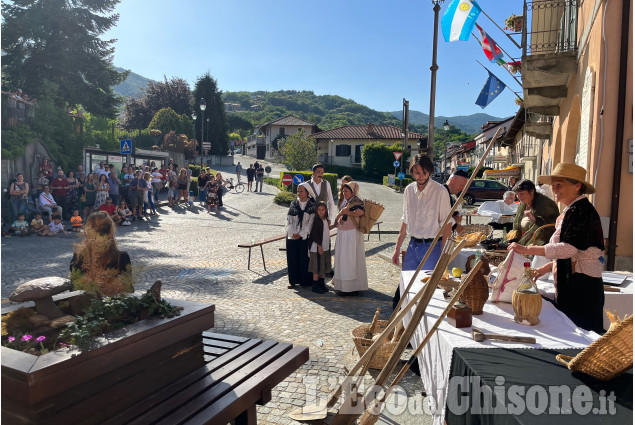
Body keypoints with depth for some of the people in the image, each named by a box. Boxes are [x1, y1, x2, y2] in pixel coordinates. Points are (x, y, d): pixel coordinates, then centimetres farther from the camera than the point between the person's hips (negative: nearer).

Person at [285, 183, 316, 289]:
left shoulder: (312, 205, -2)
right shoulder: (293, 204, 7)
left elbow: (311, 221, -6)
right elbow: (289, 220, 5)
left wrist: (301, 234, -12)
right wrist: (293, 233, -8)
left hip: (305, 236, -3)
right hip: (292, 235, 3)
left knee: (304, 258, -2)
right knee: (292, 258, 3)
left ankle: (304, 280, 10)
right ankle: (293, 281, 13)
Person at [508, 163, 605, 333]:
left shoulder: (581, 210, -15)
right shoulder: (570, 211, 16)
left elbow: (569, 248, -25)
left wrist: (527, 249, -27)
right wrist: (545, 268, 16)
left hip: (582, 286, -10)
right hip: (570, 282, 10)